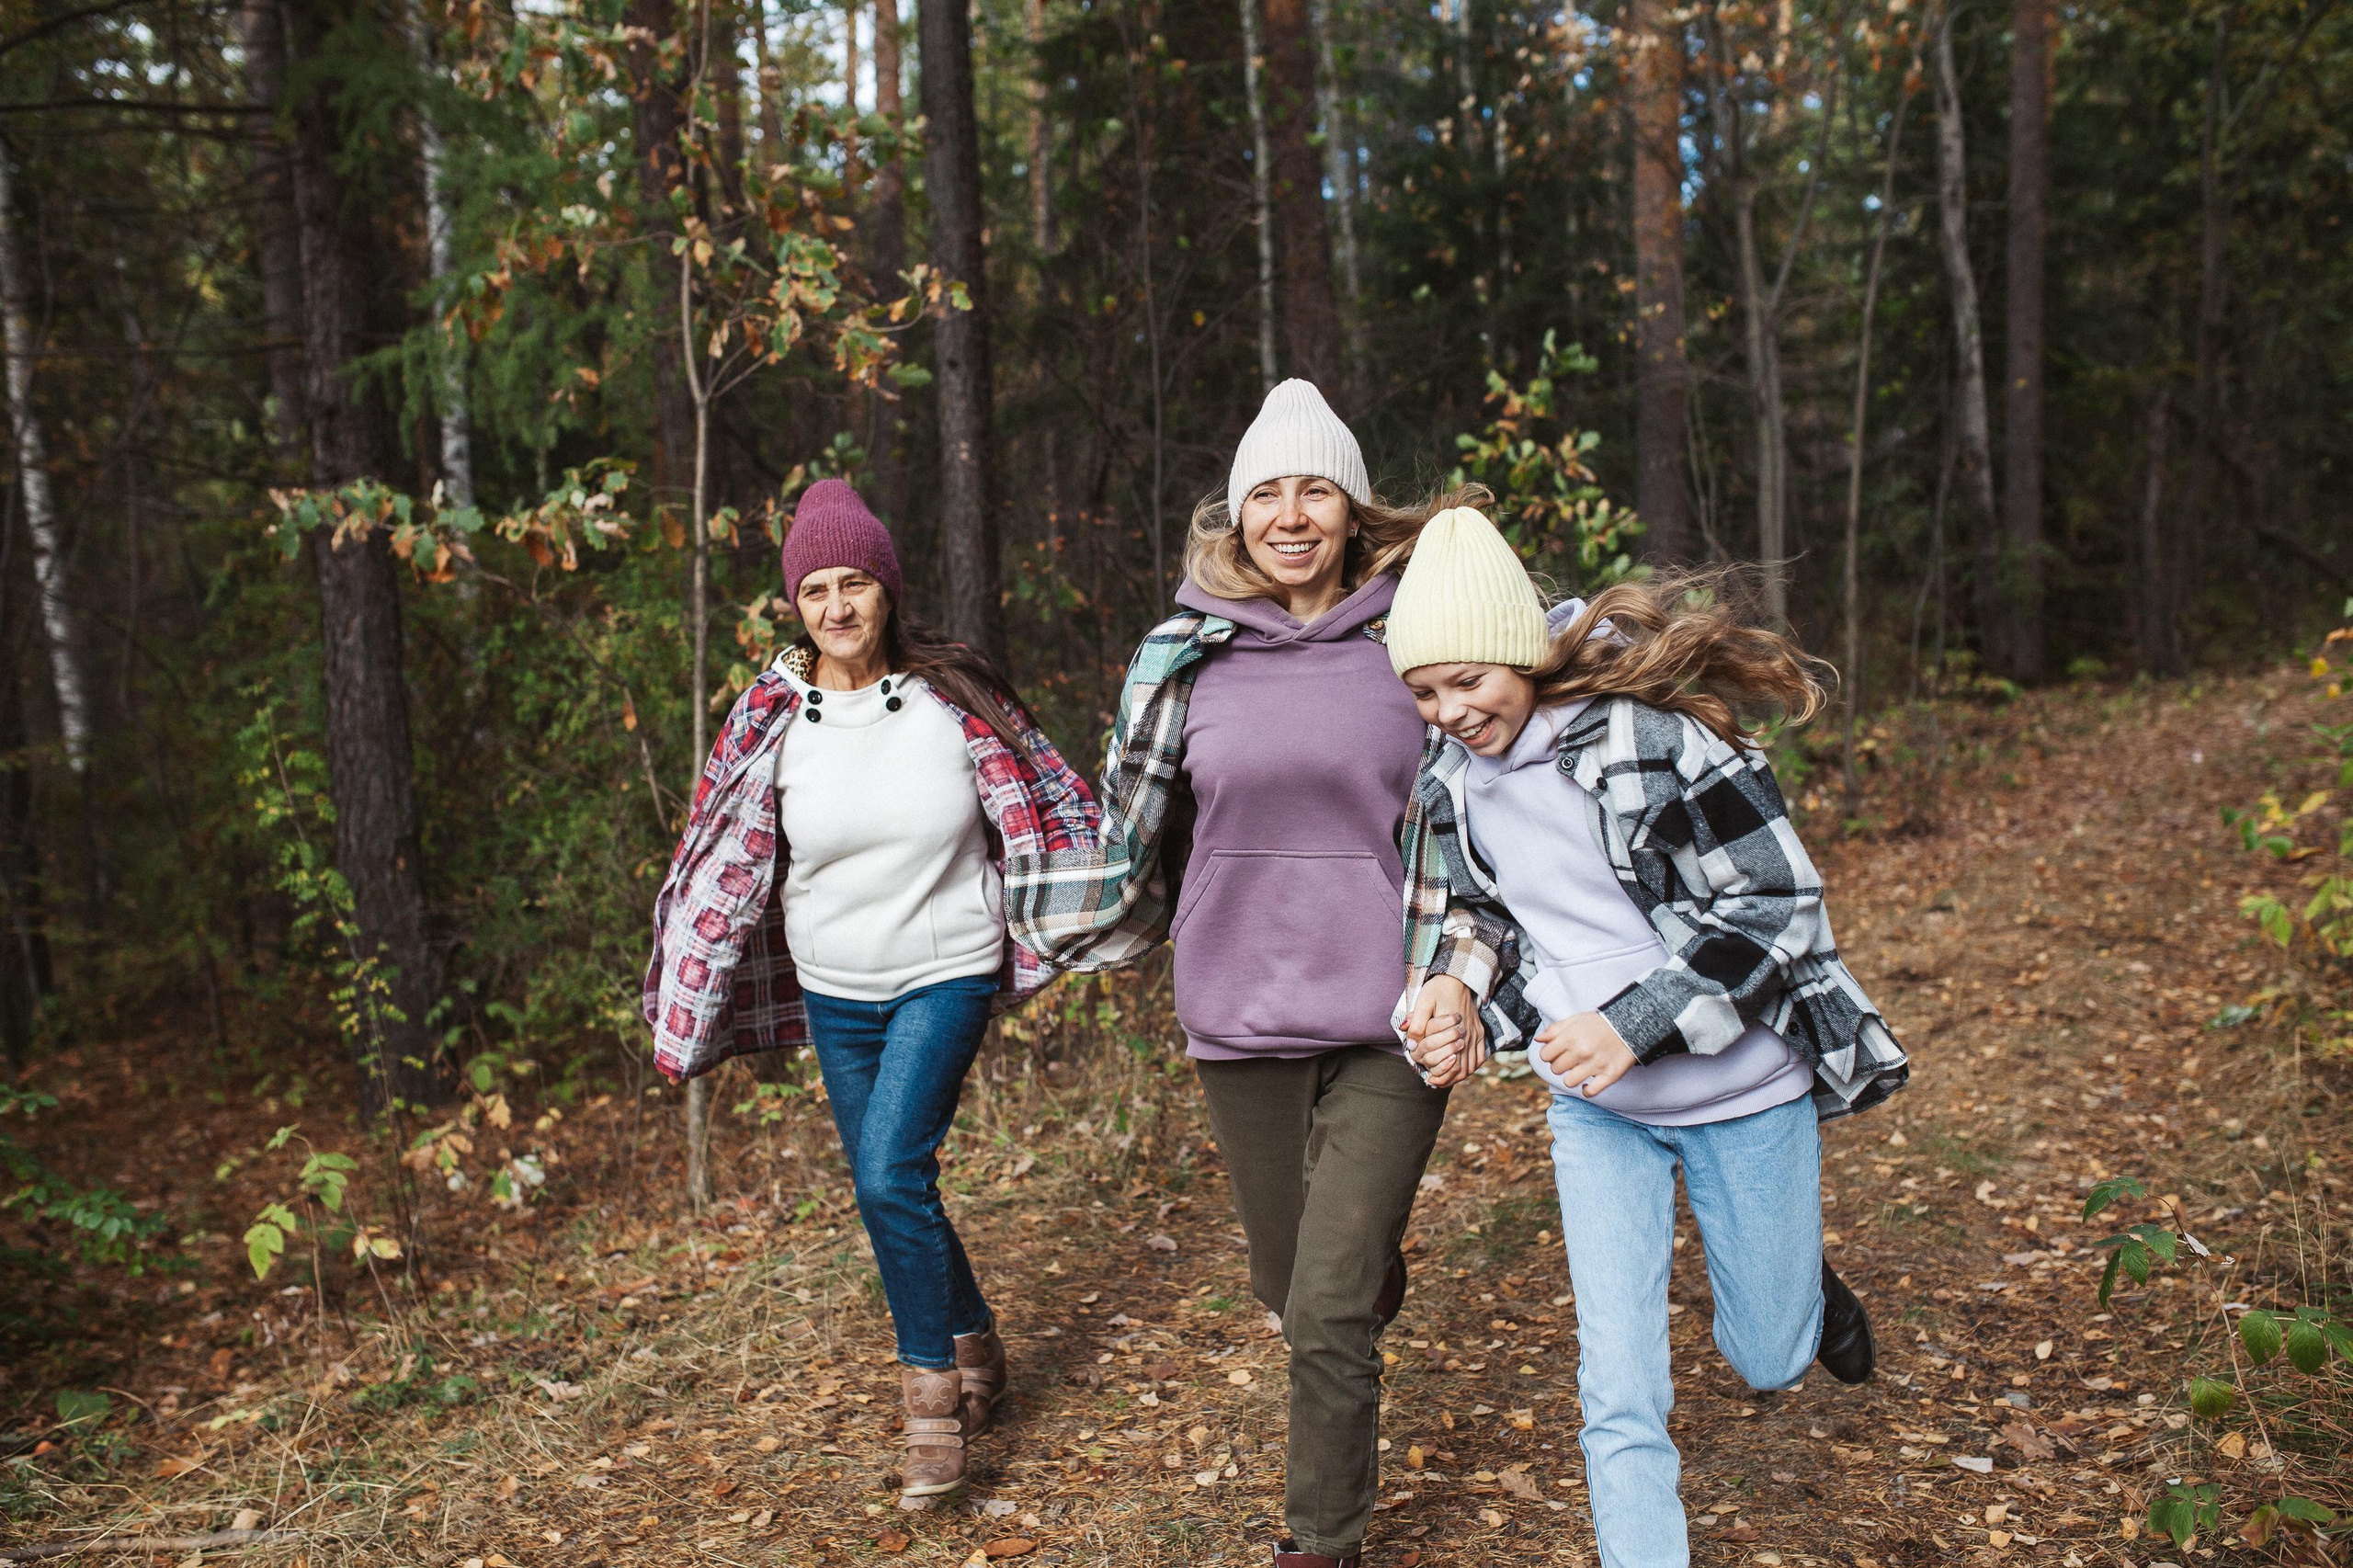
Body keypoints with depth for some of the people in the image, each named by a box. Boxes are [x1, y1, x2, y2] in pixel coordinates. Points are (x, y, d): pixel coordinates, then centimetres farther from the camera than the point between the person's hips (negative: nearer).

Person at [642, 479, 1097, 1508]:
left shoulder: (952, 696, -9)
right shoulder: (775, 719, -3)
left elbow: (1040, 807, 1)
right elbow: (729, 862, 3)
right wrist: (689, 1012, 4)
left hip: (946, 976, -3)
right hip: (835, 993, 4)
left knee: (890, 1177, -18)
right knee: (891, 1192, 11)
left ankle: (933, 1394, 0)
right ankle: (976, 1350, 35)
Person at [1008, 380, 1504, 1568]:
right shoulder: (1184, 657, 0)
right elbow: (1133, 832, 10)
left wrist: (1459, 973, -8)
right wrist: (1036, 933, 13)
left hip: (1386, 1023, -2)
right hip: (1239, 1021, 3)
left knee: (1326, 1312, -4)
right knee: (1285, 1284, 17)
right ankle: (1373, 1262, 53)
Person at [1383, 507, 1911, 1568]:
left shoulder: (1655, 736, -22)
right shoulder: (1453, 782, -2)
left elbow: (1778, 903, -20)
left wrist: (1636, 1022, -27)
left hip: (1740, 1092, -3)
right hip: (1595, 1112, 4)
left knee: (1767, 1362, 16)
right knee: (1618, 1396, -1)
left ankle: (1806, 1286, 51)